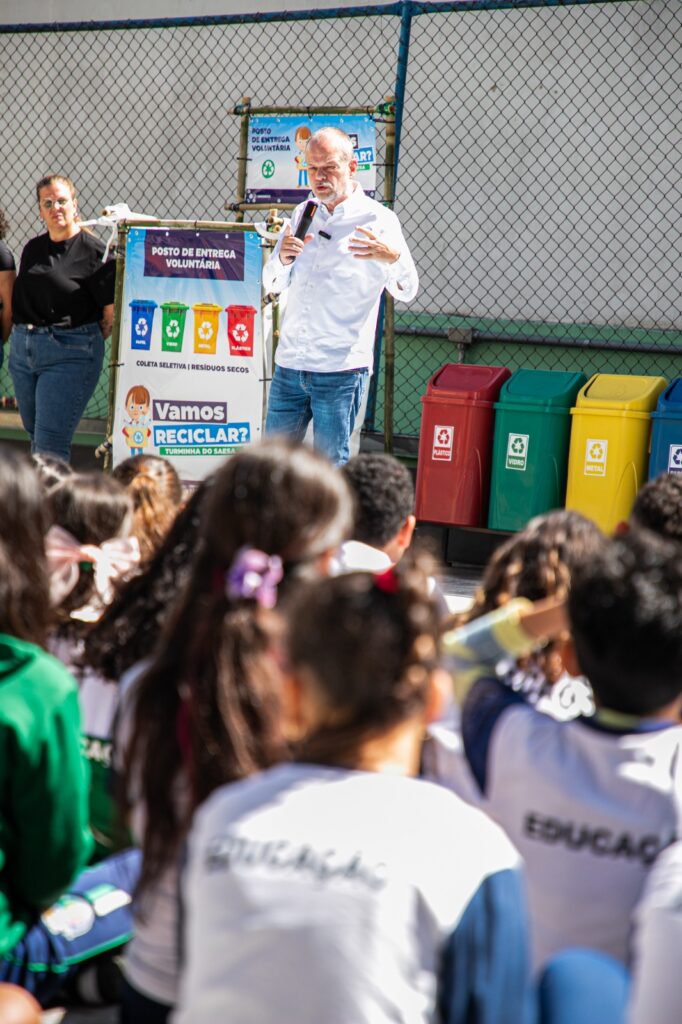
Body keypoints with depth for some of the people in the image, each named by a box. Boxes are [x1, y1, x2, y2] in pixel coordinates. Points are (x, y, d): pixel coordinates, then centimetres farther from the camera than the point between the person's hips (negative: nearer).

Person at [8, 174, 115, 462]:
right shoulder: (32, 249, 12)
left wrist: (85, 342, 0)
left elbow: (111, 313, -8)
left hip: (69, 355, -7)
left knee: (50, 445, -11)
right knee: (35, 435, 16)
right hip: (23, 349, 7)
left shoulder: (94, 252, -8)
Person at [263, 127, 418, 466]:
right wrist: (283, 258, -8)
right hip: (290, 362, 5)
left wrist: (393, 257, -32)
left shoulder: (377, 220, -3)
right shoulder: (302, 216, 13)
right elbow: (273, 283, 16)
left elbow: (406, 291, -10)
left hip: (340, 369, -5)